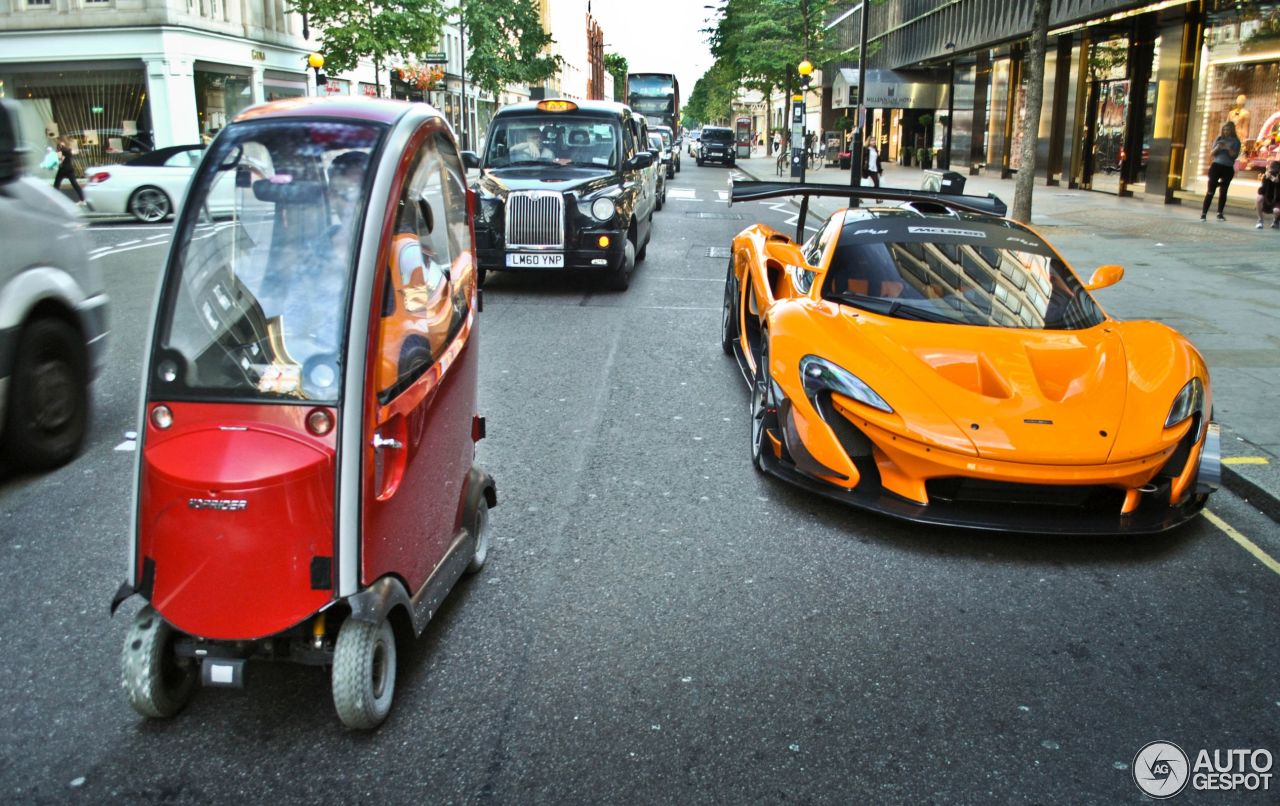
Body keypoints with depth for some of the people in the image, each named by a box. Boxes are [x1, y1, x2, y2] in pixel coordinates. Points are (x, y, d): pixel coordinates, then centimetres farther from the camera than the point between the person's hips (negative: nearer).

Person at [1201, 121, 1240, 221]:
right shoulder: (1219, 139, 7)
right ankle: (1203, 213, -5)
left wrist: (1228, 149, -22)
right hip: (1216, 166, 0)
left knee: (1224, 192, 4)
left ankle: (1220, 213, 11)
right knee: (1211, 191, -5)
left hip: (1228, 168, 0)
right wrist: (1217, 148, -14)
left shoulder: (1235, 141, 2)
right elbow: (1212, 153, 6)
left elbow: (1235, 155, -6)